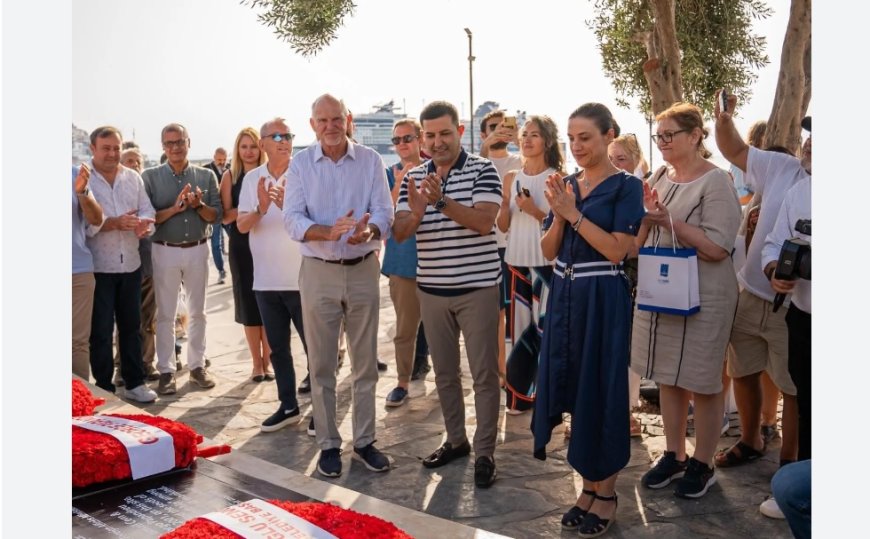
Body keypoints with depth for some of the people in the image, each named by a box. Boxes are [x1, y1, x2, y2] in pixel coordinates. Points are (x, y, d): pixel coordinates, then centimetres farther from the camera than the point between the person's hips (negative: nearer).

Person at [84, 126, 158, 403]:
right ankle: (103, 388, 13)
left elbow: (147, 210, 5)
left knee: (131, 326, 13)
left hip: (130, 264, 5)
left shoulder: (133, 177, 9)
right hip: (97, 267, -4)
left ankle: (134, 383, 23)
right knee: (100, 331, 3)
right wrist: (115, 223, -24)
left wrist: (144, 224, -18)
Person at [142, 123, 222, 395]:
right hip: (165, 251, -2)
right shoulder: (150, 176, -1)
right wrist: (175, 208, -21)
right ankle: (166, 370, 12)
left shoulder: (206, 176, 3)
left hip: (197, 250, 2)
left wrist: (198, 205, -18)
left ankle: (197, 365, 21)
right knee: (166, 314, 4)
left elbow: (216, 216, 1)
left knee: (197, 311, 10)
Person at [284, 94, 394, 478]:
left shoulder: (370, 161, 1)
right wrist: (329, 232, -27)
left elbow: (384, 212, -6)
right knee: (321, 365, 6)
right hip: (319, 272, 0)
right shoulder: (300, 164, 1)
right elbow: (292, 219, -9)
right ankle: (328, 444, 20)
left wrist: (369, 231, -29)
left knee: (365, 363, 9)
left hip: (363, 270, 1)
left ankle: (365, 440, 23)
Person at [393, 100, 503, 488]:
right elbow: (399, 234, 0)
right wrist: (415, 213, -22)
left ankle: (484, 452, 13)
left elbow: (484, 222, -18)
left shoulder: (482, 170, -6)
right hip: (431, 289, 4)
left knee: (484, 373, 2)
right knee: (444, 371, 14)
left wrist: (441, 201, -31)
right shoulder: (413, 177, 6)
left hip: (477, 287, -4)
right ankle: (455, 440, 31)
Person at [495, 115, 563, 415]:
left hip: (546, 264, -4)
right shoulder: (511, 178, 8)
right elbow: (503, 225, 8)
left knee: (544, 329, -4)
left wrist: (535, 211, -18)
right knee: (520, 328, 11)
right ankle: (519, 395, 24)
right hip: (516, 262, 4)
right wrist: (504, 204, -10)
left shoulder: (557, 178, -4)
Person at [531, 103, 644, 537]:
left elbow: (617, 250, -15)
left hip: (603, 300, -6)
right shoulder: (567, 185, 10)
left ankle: (606, 493, 19)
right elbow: (548, 251, 8)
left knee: (601, 392, 2)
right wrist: (557, 213, -8)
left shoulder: (626, 186, -6)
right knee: (572, 390, 11)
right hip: (564, 296, 6)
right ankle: (588, 485, 26)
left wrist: (574, 213, -17)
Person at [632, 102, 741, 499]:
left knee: (702, 383, 6)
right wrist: (646, 216, -10)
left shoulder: (716, 182, -12)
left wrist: (669, 221, -24)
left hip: (703, 297, -6)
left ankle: (702, 465, 23)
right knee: (668, 378, 15)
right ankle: (673, 456, 30)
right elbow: (640, 239, 11)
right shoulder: (661, 177, 7)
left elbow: (717, 248, -19)